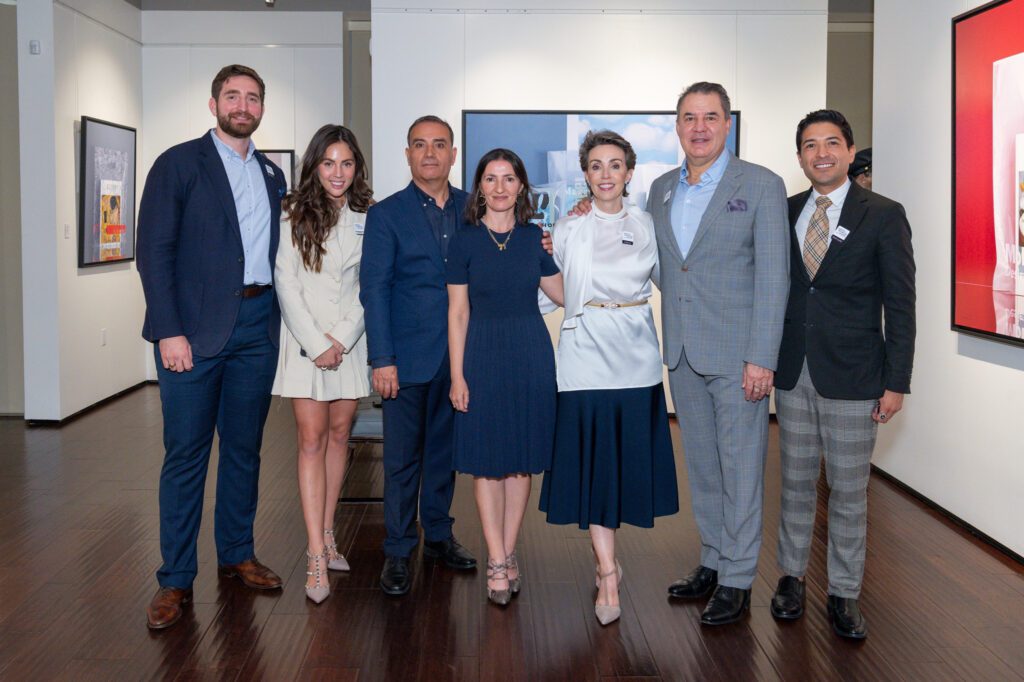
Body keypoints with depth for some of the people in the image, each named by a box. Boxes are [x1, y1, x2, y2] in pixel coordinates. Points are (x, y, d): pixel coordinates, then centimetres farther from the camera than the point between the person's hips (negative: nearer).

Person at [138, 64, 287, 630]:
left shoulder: (272, 175, 15)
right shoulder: (178, 164, -1)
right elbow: (154, 252, -7)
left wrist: (275, 317, 6)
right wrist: (169, 331, -15)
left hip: (257, 327, 5)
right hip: (195, 328, -5)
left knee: (245, 447, 12)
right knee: (186, 454, -1)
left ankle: (237, 555, 25)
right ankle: (175, 579, 8)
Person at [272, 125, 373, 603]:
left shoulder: (367, 218, 5)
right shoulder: (295, 214, -1)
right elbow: (286, 281, -5)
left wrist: (341, 339, -9)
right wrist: (316, 343, -11)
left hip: (350, 341, 3)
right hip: (304, 341, -3)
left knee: (339, 433, 8)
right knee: (311, 439, -5)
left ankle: (326, 535, 21)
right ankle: (317, 557, -6)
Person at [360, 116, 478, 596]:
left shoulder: (473, 209, 8)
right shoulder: (386, 214, -1)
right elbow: (374, 289, -4)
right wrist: (382, 360, -10)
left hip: (458, 353, 3)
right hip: (408, 356, -3)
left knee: (445, 448, 13)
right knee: (402, 457, 2)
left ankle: (438, 535, 27)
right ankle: (397, 552, 13)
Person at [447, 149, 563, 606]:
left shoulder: (535, 238, 5)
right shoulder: (465, 240, -1)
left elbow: (564, 294, 6)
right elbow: (457, 313, -2)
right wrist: (457, 374, -6)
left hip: (531, 352, 2)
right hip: (483, 353, -2)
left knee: (521, 459, 7)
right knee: (486, 460, 1)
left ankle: (507, 555, 20)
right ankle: (497, 563, 9)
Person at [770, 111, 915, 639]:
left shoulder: (884, 216, -4)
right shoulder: (785, 213, 7)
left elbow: (900, 305, -5)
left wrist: (896, 382, -8)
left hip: (851, 378, -3)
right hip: (792, 376, 3)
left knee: (849, 491, 6)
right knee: (796, 482, 13)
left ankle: (844, 594, 19)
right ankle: (792, 576, 28)